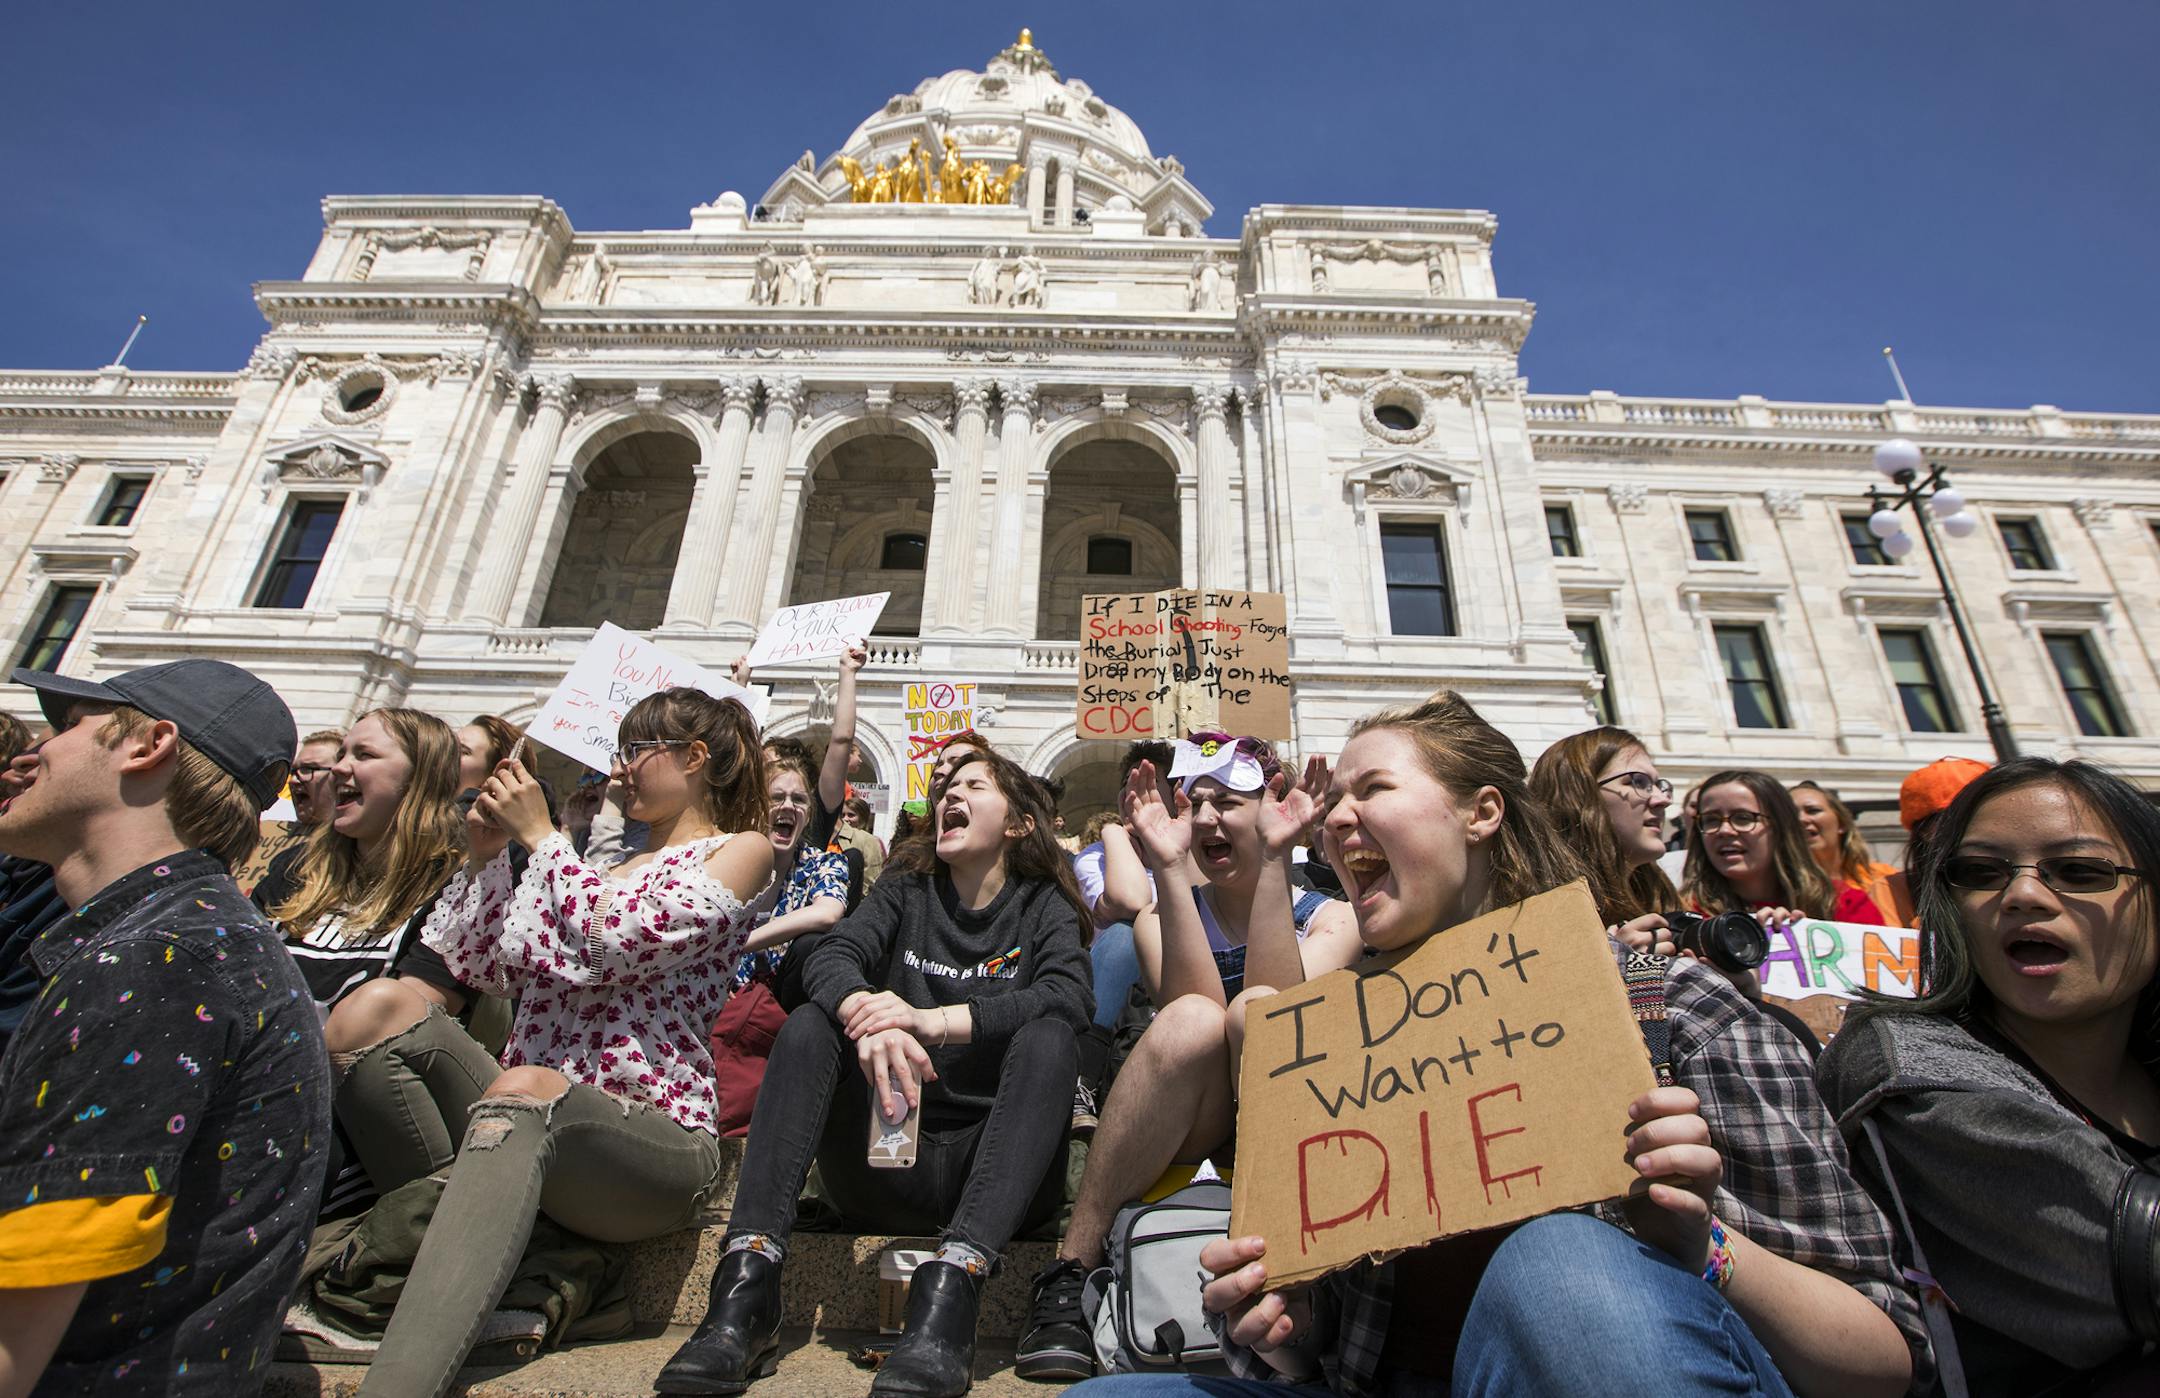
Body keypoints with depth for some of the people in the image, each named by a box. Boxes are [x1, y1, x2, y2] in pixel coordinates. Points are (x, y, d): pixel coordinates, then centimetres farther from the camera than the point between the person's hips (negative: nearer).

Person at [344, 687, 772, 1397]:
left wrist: (539, 834, -1)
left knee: (523, 1088, -38)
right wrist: (487, 854, 14)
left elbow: (616, 943, -11)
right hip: (529, 1124, 7)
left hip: (650, 1141, -6)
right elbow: (480, 966, 22)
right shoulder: (599, 868, 25)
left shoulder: (740, 849, 3)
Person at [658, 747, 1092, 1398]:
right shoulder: (907, 889, 12)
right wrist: (868, 1021, -31)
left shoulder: (1044, 905, 5)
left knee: (1046, 1038, -27)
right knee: (810, 1025, -17)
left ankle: (952, 1281, -40)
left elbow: (1068, 996, -16)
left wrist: (930, 1020, -28)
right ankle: (748, 1277, -29)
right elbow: (830, 958, -8)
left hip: (989, 1163, -2)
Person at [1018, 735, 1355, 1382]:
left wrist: (1274, 859, -24)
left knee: (1256, 1012, -29)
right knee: (1191, 1021, -32)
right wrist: (1169, 868, -23)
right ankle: (1069, 1273, -23)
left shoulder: (1331, 917, 5)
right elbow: (1191, 1008, -16)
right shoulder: (1163, 916, 8)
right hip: (1174, 1149, 1)